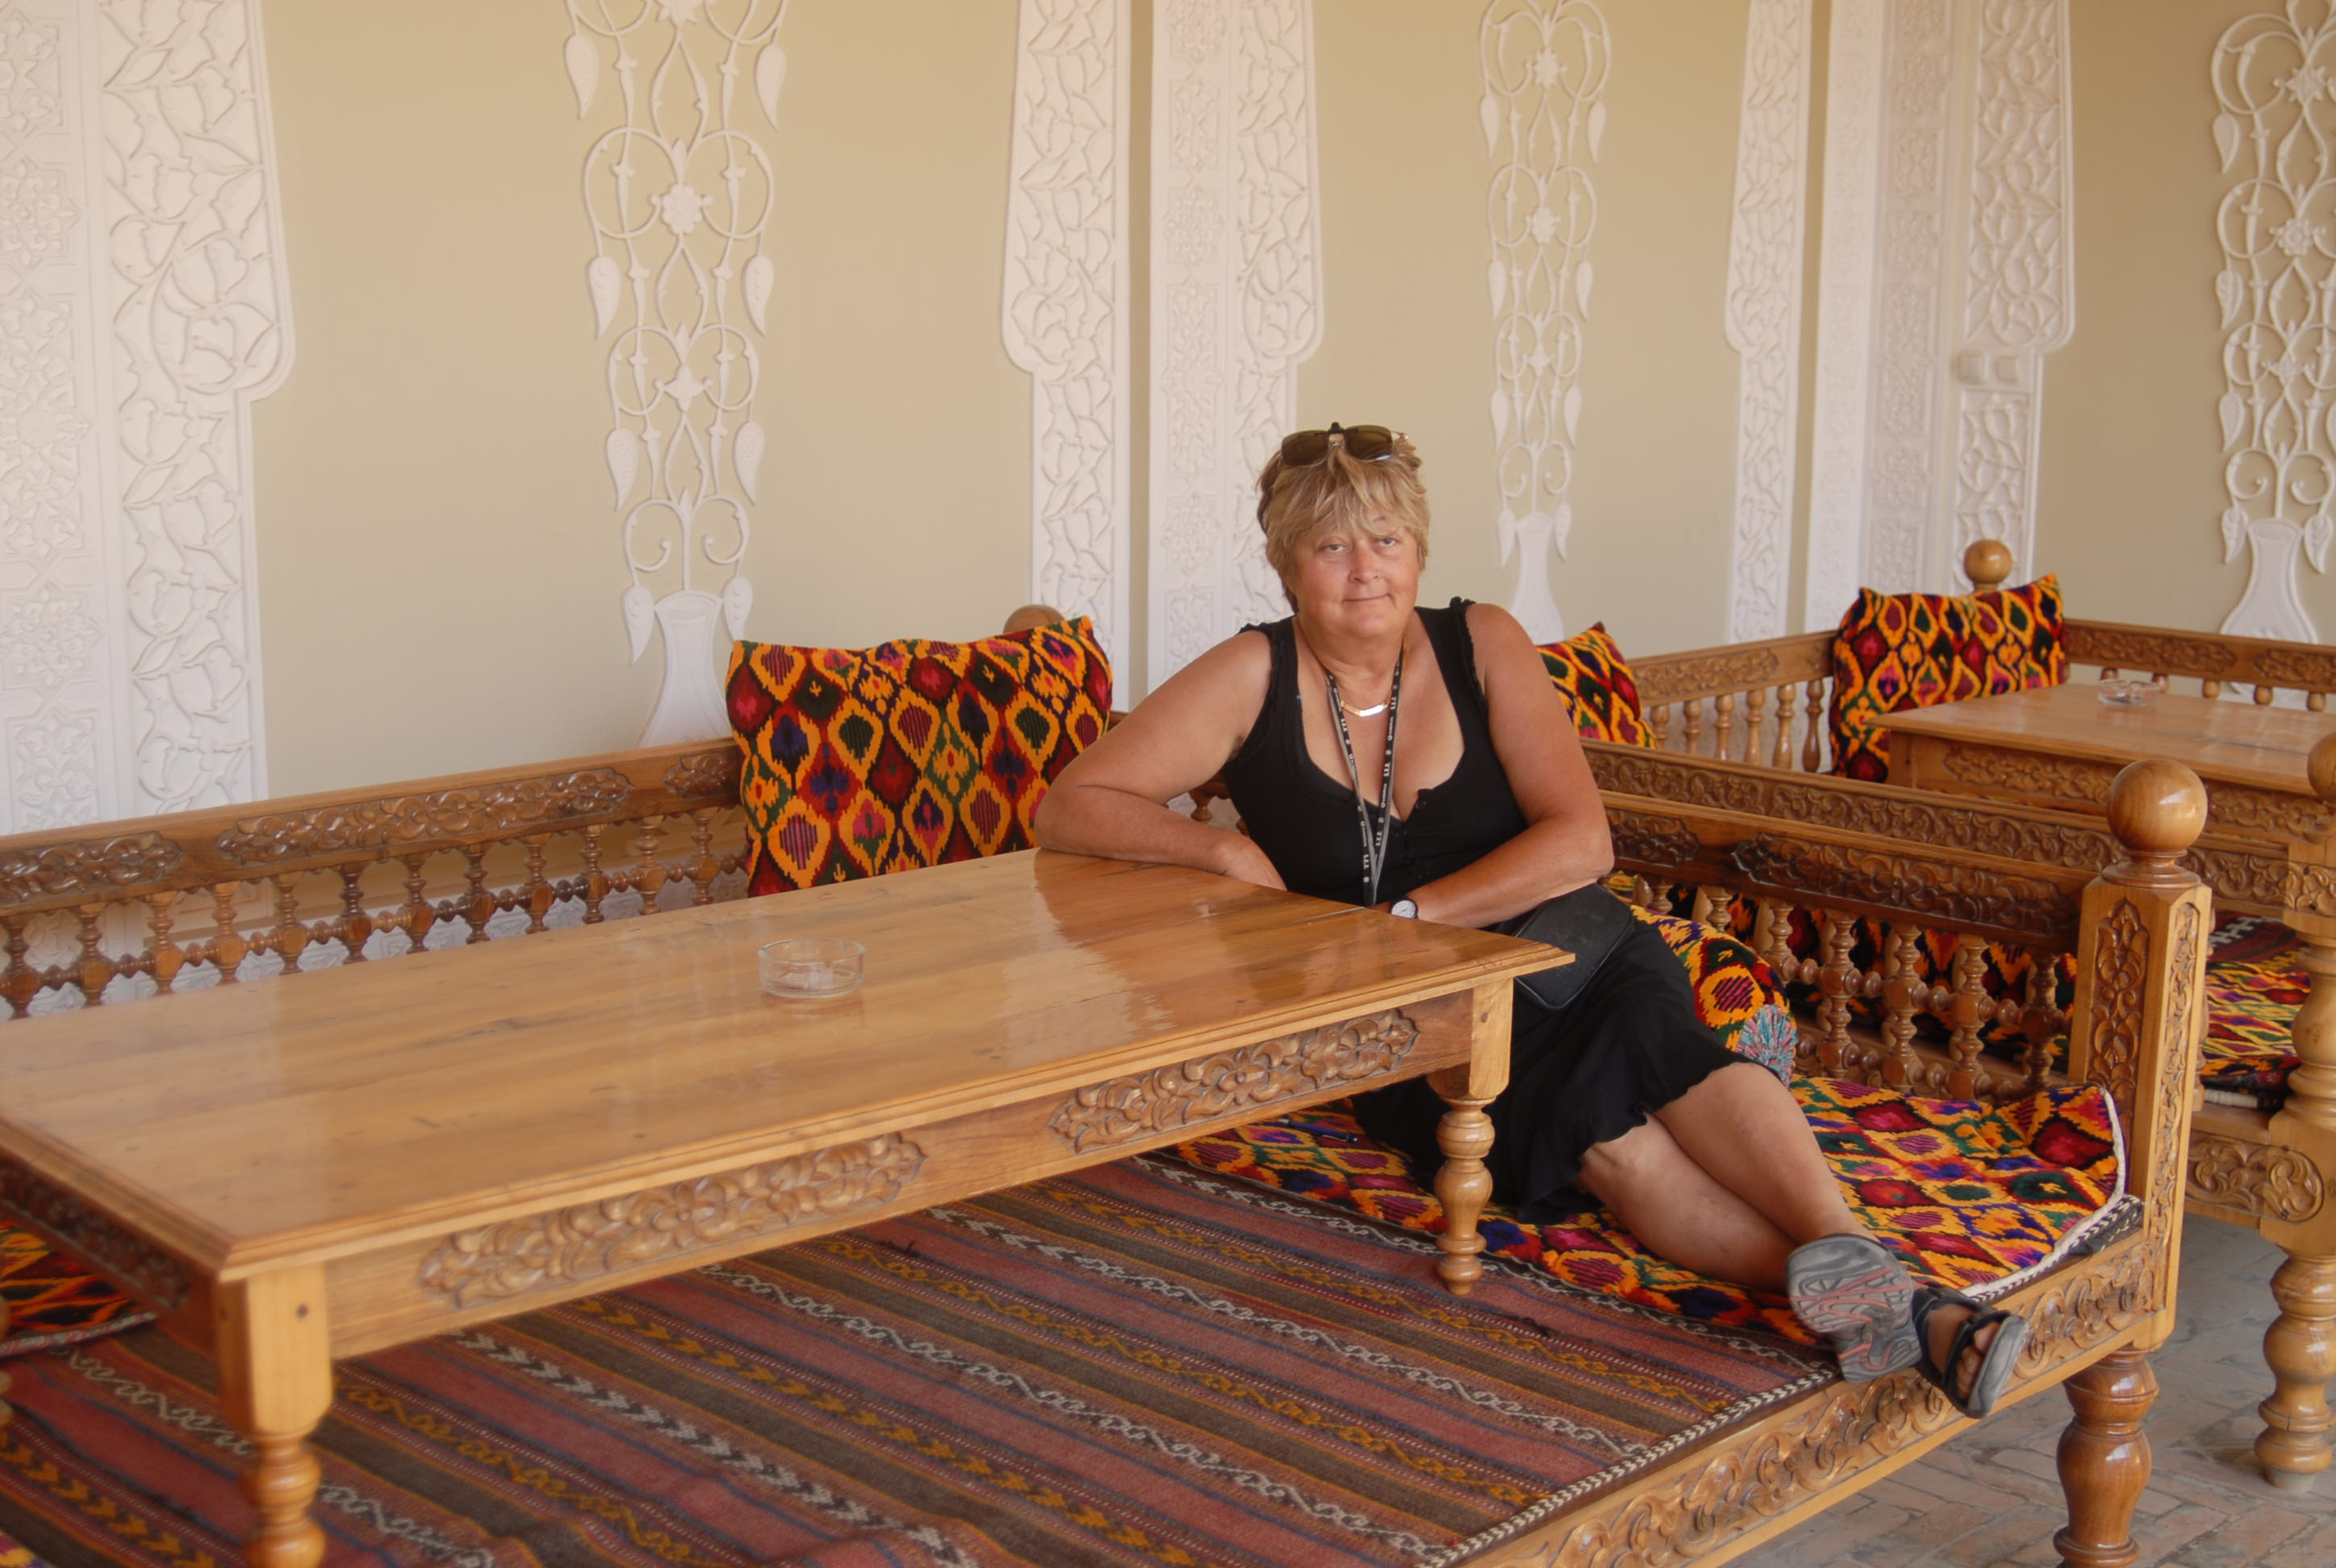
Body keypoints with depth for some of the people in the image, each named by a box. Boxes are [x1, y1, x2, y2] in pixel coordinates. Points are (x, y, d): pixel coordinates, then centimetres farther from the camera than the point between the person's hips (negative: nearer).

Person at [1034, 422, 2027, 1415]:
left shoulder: (1481, 644, 4)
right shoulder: (1254, 679, 2)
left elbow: (1580, 843, -5)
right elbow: (1068, 810, 1)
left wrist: (1405, 917, -14)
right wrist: (1222, 849, -13)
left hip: (1556, 950, 2)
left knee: (1646, 1037, -36)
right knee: (1592, 1123, -34)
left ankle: (1847, 1255, -55)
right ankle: (1882, 1307, -51)